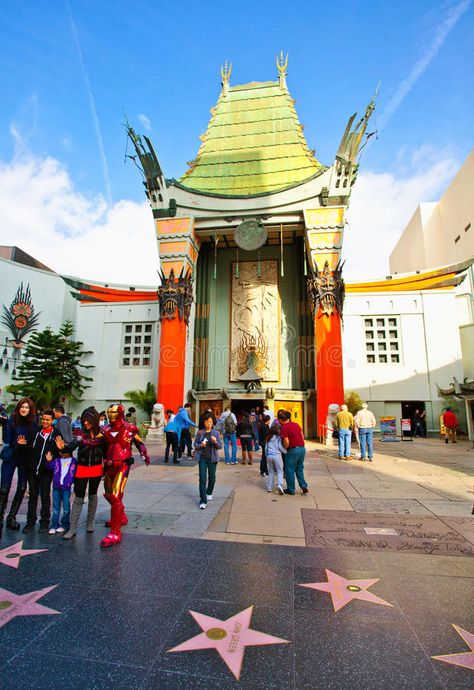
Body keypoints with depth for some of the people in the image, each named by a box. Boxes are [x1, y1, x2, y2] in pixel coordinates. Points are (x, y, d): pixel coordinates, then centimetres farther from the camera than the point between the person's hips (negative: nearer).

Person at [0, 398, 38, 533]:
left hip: (25, 459, 2)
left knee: (22, 489, 7)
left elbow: (34, 443, 1)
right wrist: (17, 443, -20)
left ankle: (11, 517, 23)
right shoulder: (11, 420, -4)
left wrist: (25, 444, -18)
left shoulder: (33, 424, -1)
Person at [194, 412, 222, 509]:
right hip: (202, 458, -1)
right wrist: (200, 445, -16)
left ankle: (209, 493, 43)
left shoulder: (216, 433, -3)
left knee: (212, 478, 15)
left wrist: (215, 442, -23)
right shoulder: (200, 432, -2)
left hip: (212, 458, 1)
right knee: (202, 479, -7)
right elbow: (195, 444, 5)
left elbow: (220, 446, -3)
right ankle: (203, 501, 1)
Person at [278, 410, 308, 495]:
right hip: (302, 448, 7)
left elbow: (287, 443, -19)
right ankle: (304, 486, 15)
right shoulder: (296, 424, 9)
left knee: (290, 470, 8)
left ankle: (291, 489, 16)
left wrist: (283, 449, -1)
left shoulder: (284, 428, -13)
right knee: (299, 469, 22)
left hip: (293, 450, -7)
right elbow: (302, 436, 14)